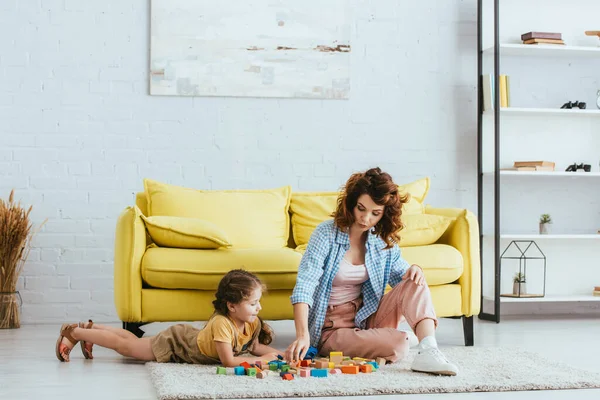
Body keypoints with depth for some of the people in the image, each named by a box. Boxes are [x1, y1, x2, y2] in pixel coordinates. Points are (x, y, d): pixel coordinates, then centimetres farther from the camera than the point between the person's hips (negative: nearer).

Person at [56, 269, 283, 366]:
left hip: (187, 337, 7)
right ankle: (74, 333, 19)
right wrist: (262, 360, -35)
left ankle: (90, 328, 38)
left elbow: (253, 346, 0)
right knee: (125, 347, 5)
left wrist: (276, 353, -17)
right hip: (174, 344, -7)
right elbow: (228, 361, -38)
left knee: (134, 342, 23)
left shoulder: (253, 322, -14)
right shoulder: (222, 323, -38)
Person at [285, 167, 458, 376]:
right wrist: (302, 334, -39)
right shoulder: (326, 233, -14)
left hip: (366, 319, 6)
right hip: (332, 327, -6)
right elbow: (304, 285, -25)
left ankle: (428, 352, -30)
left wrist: (414, 270, -13)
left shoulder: (384, 241, 3)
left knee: (416, 284, -19)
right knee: (398, 344, -32)